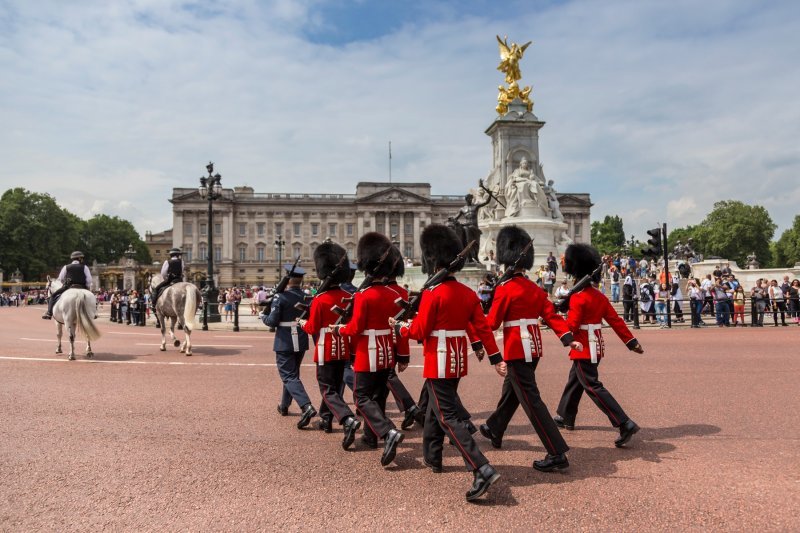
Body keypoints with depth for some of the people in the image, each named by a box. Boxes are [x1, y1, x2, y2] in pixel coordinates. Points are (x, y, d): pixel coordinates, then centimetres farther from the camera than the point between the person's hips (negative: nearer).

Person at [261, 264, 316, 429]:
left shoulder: (280, 297, -13)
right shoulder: (307, 297, 2)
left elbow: (272, 321, -14)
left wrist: (263, 317, 5)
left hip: (284, 342, -5)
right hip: (301, 341, 6)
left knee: (289, 376, -5)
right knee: (292, 372, 21)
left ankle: (306, 407, -23)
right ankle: (284, 406, 35)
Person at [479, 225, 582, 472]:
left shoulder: (505, 289, -12)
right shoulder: (536, 289, 9)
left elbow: (491, 323, -10)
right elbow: (552, 315, 0)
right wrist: (568, 338, -8)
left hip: (517, 350, -8)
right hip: (534, 348, 8)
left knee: (531, 400, -6)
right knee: (511, 390, 24)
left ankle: (557, 454, -7)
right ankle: (494, 430, 44)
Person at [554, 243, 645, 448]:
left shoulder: (578, 297, -17)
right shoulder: (599, 296, 7)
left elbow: (571, 325, -20)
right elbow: (616, 320, 6)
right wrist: (631, 341, 7)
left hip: (584, 349, -9)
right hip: (596, 346, 9)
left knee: (592, 386, -8)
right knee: (574, 381, 22)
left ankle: (625, 424, -14)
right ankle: (565, 417, 36)